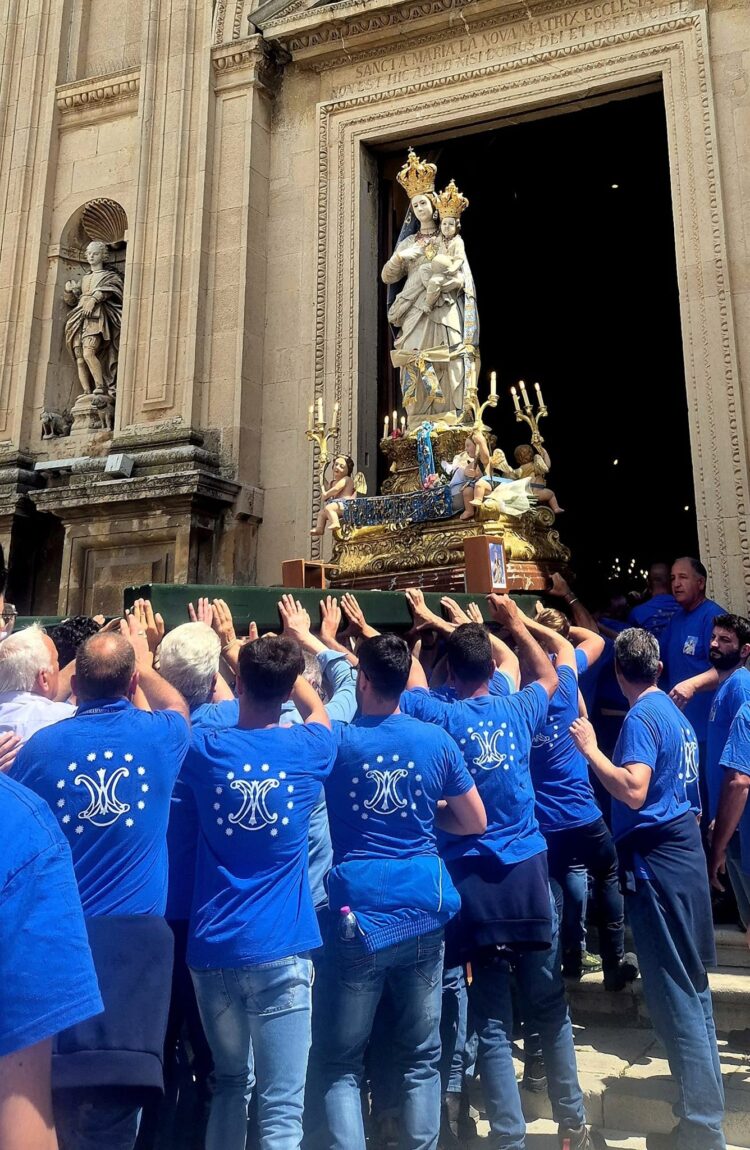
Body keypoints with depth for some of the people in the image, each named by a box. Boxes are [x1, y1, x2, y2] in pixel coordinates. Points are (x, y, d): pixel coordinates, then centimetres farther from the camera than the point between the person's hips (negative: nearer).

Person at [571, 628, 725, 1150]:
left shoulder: (641, 717, -15)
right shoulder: (675, 712, 12)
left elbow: (633, 791, -27)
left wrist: (590, 749, -19)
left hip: (657, 857, -10)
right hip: (685, 847, 10)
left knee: (675, 994, -2)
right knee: (692, 984, 18)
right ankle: (705, 1102, 32)